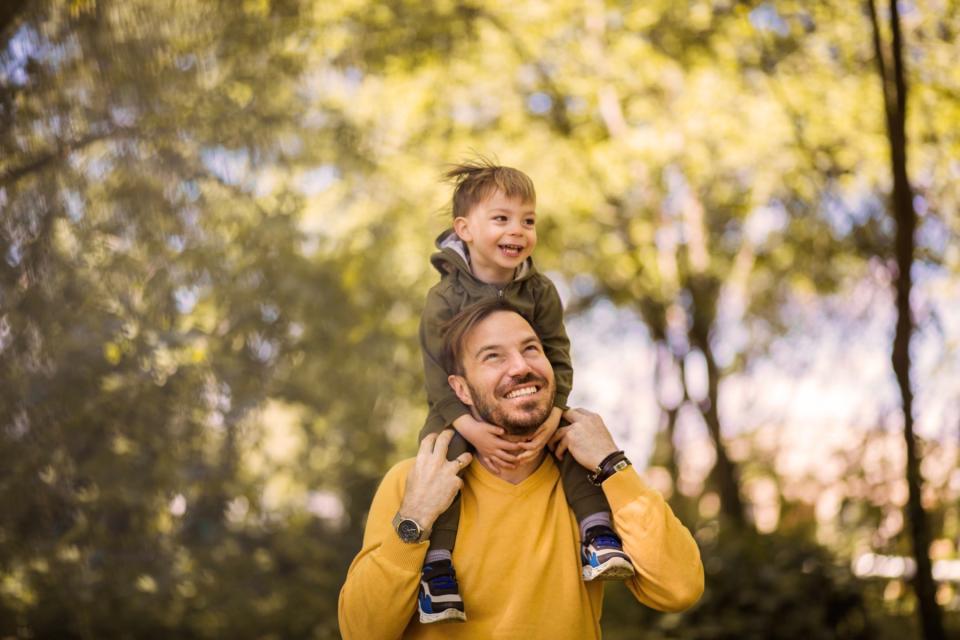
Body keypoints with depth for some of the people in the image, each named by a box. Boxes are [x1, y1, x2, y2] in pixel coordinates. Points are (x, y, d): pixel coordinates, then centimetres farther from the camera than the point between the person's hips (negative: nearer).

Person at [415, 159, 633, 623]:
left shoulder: (540, 292, -5)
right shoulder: (445, 298, -14)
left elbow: (558, 361, -8)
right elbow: (438, 375, -17)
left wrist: (552, 416, -27)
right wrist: (471, 428, -31)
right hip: (460, 412, -2)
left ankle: (599, 537, -17)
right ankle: (437, 570, -27)